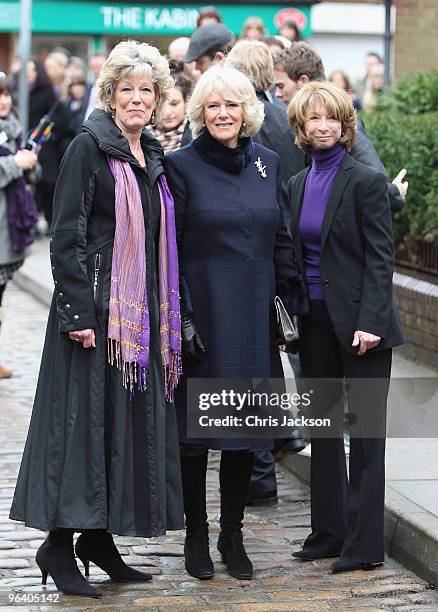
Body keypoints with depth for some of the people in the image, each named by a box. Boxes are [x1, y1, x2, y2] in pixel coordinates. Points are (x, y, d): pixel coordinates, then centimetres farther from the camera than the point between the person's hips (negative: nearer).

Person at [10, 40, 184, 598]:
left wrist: (167, 316, 17)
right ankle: (58, 546, 2)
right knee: (85, 416, -6)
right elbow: (67, 235, -13)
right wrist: (78, 313, -19)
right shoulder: (88, 148, -8)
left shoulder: (152, 157, 15)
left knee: (132, 420, 9)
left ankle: (98, 536, 19)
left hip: (142, 313, 8)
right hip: (98, 309, -8)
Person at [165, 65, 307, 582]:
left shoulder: (267, 163, 9)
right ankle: (196, 536, 14)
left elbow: (281, 241, 14)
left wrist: (292, 302, 8)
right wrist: (178, 318, -12)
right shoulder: (181, 165, -5)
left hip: (253, 315, 4)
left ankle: (233, 535, 19)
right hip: (201, 311, -4)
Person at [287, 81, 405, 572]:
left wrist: (369, 322, -19)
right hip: (315, 323, 7)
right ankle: (328, 532, 21)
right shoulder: (298, 185, 11)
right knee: (323, 428, 12)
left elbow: (380, 257, -12)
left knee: (365, 431, -2)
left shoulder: (365, 181, -9)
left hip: (359, 323, -7)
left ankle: (364, 545, 2)